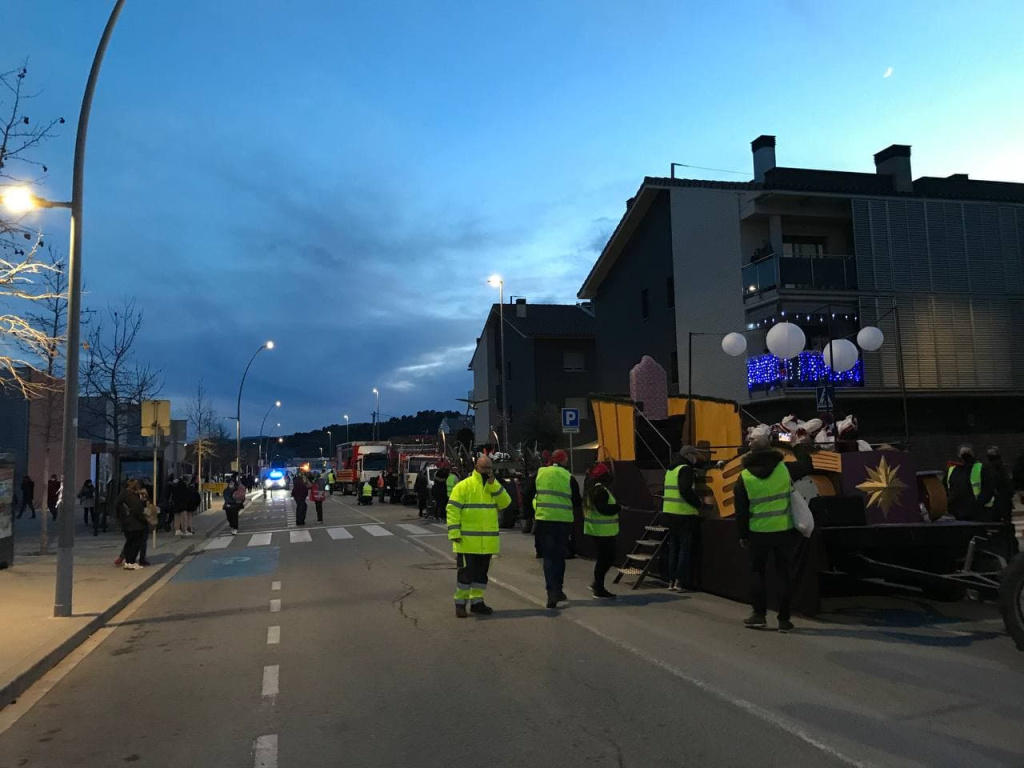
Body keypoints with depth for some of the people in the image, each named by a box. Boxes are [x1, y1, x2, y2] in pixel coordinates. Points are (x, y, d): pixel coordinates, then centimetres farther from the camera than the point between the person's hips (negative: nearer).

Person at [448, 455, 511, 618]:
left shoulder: (494, 486, 12)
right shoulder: (463, 486, -6)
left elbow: (505, 502, -4)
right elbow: (452, 510, -10)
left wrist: (493, 484, -13)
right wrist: (454, 533, -18)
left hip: (487, 542, 5)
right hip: (467, 541, -5)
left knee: (481, 573, 13)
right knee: (466, 572, -1)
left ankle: (477, 601, 25)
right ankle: (460, 603, 12)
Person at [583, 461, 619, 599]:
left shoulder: (592, 487, 14)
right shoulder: (600, 490, -19)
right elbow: (603, 509, -28)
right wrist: (618, 507, -16)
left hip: (597, 530, 11)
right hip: (602, 531, -11)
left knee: (607, 558, 18)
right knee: (604, 559, -2)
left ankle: (597, 584, 24)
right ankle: (599, 589, 6)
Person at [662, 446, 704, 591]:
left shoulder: (671, 469, 17)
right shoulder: (685, 469, -11)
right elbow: (686, 490, -22)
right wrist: (698, 503, -9)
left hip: (669, 513, 8)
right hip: (683, 515, -8)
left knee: (673, 548, 14)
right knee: (685, 548, -1)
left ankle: (671, 581, 15)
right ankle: (679, 581, -4)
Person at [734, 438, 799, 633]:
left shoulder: (745, 477, -6)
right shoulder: (783, 469, -6)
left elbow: (741, 510, -2)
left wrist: (743, 535, 7)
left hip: (759, 533, -1)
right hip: (785, 531, 1)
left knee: (758, 571, 15)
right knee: (784, 573, 8)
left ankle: (759, 614, 13)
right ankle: (784, 619, 11)